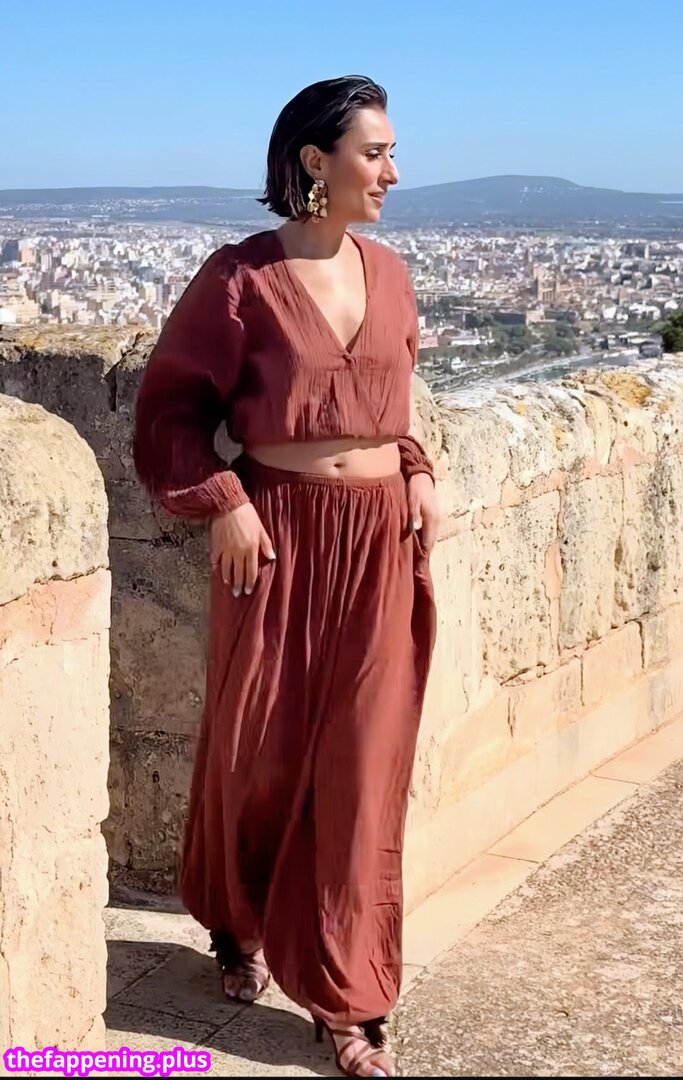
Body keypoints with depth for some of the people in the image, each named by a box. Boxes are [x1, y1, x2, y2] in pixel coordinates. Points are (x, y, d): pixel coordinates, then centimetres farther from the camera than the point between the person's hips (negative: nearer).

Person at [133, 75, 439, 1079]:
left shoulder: (388, 273, 6)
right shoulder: (241, 276, -10)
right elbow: (170, 404, -4)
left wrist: (417, 476, 6)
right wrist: (223, 504, -13)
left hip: (380, 538, 4)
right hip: (278, 534, -4)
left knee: (363, 768, 5)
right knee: (260, 750, 11)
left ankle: (349, 999, 17)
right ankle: (241, 923, 40)